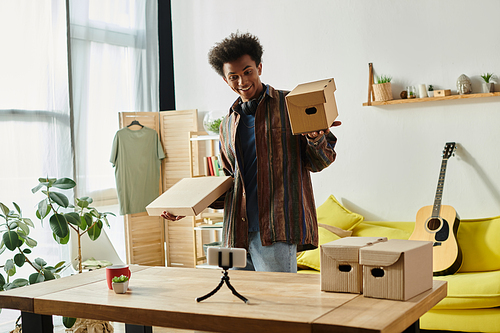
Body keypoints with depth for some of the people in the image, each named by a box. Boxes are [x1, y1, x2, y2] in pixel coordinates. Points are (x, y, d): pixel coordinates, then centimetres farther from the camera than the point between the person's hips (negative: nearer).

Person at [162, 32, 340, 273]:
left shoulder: (290, 105, 4)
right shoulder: (228, 125, 18)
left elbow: (319, 162, 3)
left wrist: (316, 138, -19)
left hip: (275, 230, -5)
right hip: (237, 232, 5)